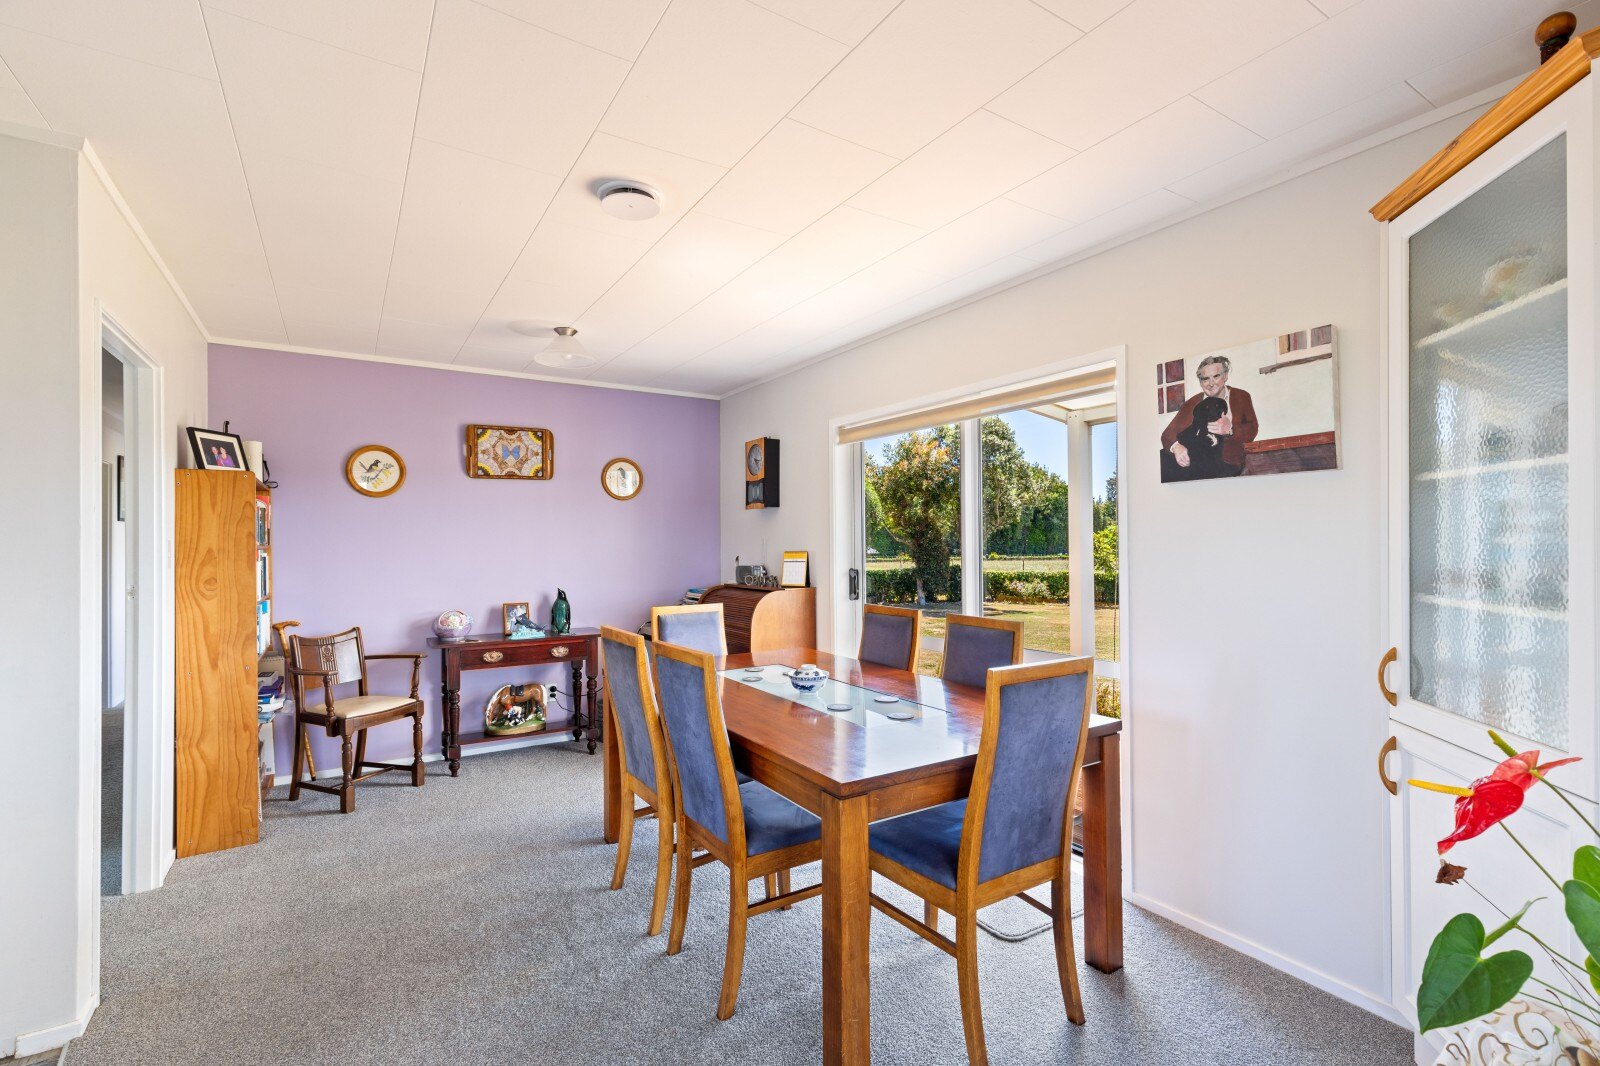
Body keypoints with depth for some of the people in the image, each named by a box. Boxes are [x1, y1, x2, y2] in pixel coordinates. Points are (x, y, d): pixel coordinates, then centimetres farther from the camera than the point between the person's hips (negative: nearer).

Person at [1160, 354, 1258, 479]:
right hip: (1193, 459, 1)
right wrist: (1176, 447, -21)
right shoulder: (1192, 403, 13)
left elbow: (1252, 431, 4)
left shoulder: (1241, 397, 13)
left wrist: (1230, 429, -19)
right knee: (1161, 459, -28)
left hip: (1226, 463, -1)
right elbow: (1168, 433, 4)